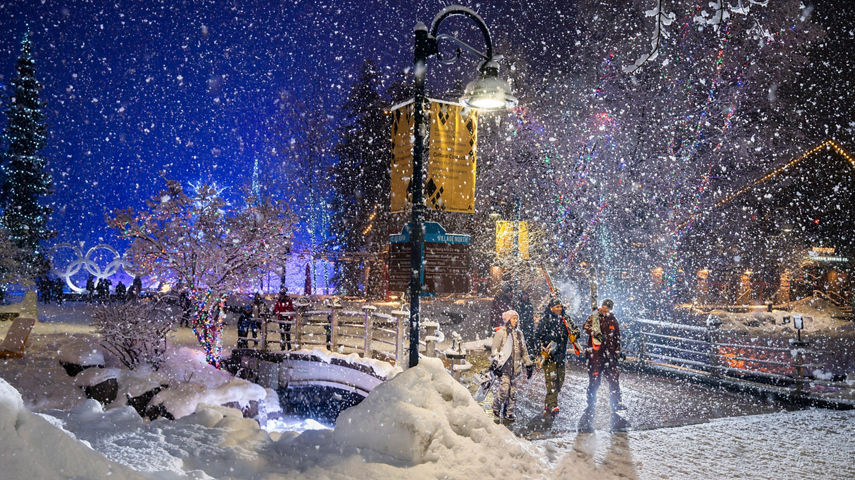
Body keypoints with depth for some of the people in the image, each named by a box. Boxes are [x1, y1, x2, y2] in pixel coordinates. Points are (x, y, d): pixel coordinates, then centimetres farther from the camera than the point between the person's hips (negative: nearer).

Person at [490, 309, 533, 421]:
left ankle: (509, 412, 15)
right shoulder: (500, 333, -4)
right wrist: (495, 365, -12)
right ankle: (496, 408, 8)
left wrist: (528, 365, 18)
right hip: (504, 365, -5)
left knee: (513, 390, 5)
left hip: (515, 366, 6)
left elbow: (524, 351, 21)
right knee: (504, 388, -13)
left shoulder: (519, 333, 14)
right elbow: (495, 351, -5)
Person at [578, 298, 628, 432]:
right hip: (595, 355, -4)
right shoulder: (594, 317, 3)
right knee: (594, 382, -5)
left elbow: (617, 338, 21)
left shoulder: (613, 320, 15)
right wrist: (596, 333, -31)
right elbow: (586, 326, -15)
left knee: (614, 383, 0)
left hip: (609, 356, 4)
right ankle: (589, 415, 2)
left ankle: (616, 414, 6)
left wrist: (617, 352, 14)